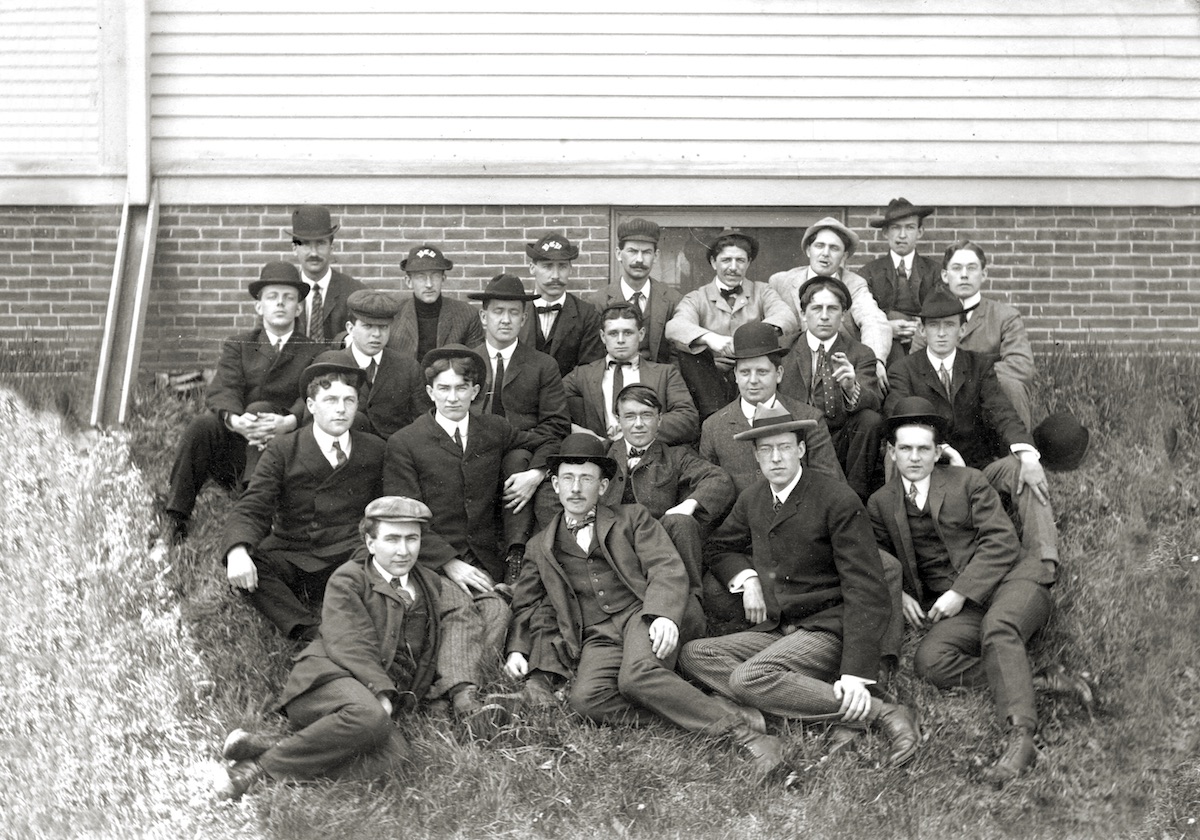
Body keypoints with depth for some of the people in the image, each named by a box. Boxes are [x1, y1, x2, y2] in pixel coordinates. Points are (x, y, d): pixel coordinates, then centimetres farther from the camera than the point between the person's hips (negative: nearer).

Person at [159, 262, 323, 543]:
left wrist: (289, 421, -30)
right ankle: (174, 524, -26)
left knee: (259, 408, -30)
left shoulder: (314, 352, 12)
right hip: (235, 441, 2)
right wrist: (234, 420, -27)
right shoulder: (238, 346, 16)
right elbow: (222, 391, -2)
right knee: (202, 425, -28)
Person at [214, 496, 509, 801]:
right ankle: (263, 764, -27)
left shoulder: (431, 587, 24)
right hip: (328, 679, -5)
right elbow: (349, 646, -4)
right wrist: (381, 693, -20)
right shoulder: (348, 580, 8)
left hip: (383, 702, 5)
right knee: (368, 716, -41)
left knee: (396, 758, -31)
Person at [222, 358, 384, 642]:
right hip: (290, 558, 0)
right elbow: (251, 508, -8)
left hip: (350, 559, 0)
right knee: (237, 564, -30)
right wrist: (238, 552, -30)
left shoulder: (375, 450, 9)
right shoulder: (281, 451, 2)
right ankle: (311, 632, -32)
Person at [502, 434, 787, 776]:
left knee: (637, 676, -37)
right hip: (597, 638, 3)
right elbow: (525, 606, 27)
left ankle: (740, 726, -33)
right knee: (585, 699, -31)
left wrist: (664, 615, -19)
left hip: (643, 615, -2)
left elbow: (668, 569, 1)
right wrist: (517, 650, 6)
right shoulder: (541, 547, 23)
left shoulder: (632, 519, 15)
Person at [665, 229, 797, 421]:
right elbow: (674, 327, -14)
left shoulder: (761, 292, 13)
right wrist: (710, 338, -35)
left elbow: (788, 319, -8)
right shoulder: (697, 299, 9)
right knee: (687, 349, -24)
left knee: (772, 339, -23)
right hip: (711, 382, 0)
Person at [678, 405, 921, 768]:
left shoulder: (839, 501, -11)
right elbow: (720, 547, 29)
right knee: (692, 654, -15)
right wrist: (746, 578, 4)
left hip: (826, 630, -7)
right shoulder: (751, 499, 9)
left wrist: (856, 672, -25)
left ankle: (884, 714, -30)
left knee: (748, 678, -32)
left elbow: (867, 593, -14)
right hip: (775, 630, 8)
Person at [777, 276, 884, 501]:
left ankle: (855, 495, -15)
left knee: (870, 420, -26)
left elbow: (874, 403, -9)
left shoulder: (861, 355, 7)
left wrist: (852, 388, -33)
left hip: (841, 446, 1)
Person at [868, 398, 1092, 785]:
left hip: (1010, 580, -3)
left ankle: (1020, 735, -48)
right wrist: (898, 594, 2)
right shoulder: (881, 503, 15)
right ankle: (1040, 681, -26)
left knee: (997, 627, -37)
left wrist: (962, 592, -13)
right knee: (930, 661, -28)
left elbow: (1001, 542, -2)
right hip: (955, 608, 3)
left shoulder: (968, 482, 7)